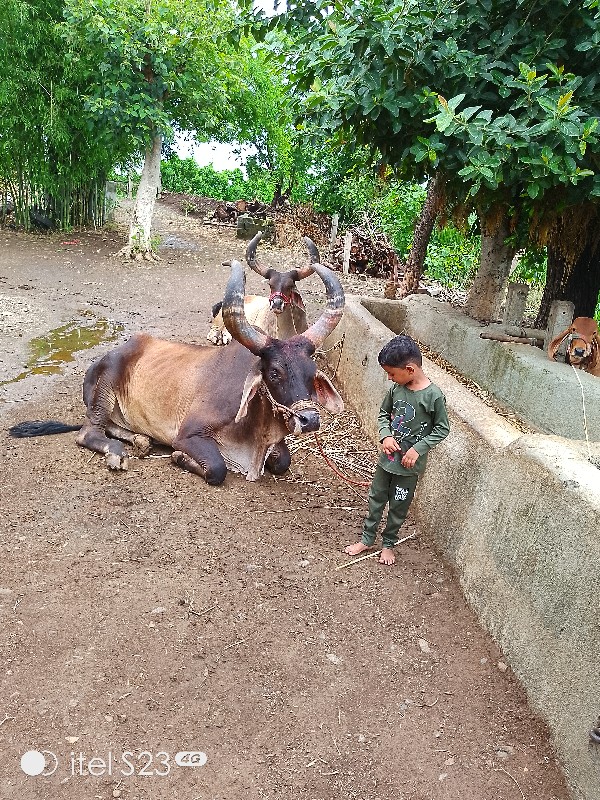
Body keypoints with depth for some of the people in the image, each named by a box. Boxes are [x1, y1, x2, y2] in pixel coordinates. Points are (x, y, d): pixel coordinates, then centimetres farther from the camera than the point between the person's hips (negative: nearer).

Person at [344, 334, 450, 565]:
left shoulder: (433, 396, -21)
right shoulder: (396, 388, -6)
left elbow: (442, 429, -11)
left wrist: (418, 449, -19)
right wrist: (386, 435, -10)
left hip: (409, 464, -5)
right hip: (387, 457, 5)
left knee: (398, 506, 13)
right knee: (376, 498, 17)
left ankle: (389, 543, 34)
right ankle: (367, 539, 34)